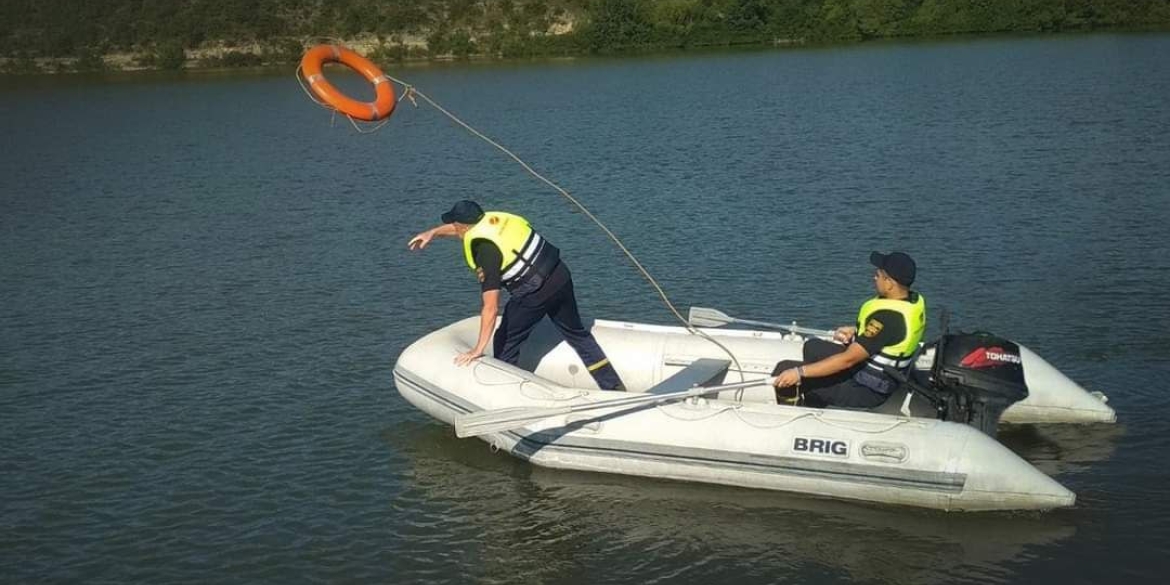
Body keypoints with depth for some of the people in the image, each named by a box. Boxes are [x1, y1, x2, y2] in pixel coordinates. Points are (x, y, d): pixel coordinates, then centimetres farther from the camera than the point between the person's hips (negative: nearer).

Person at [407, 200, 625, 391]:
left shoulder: (485, 251, -18)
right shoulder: (492, 218, 2)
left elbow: (491, 307, -20)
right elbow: (467, 228, 28)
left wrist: (478, 349, -15)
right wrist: (432, 232, 32)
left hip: (535, 292, -9)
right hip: (560, 274, 9)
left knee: (505, 343, 7)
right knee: (576, 332, 21)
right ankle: (614, 386, 26)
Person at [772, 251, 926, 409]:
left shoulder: (887, 317, -33)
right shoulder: (916, 300, -5)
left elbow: (848, 359, -31)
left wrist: (799, 372, -27)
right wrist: (855, 331, 5)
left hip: (867, 390, -10)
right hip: (886, 377, 10)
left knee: (784, 370, -9)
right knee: (813, 347, 24)